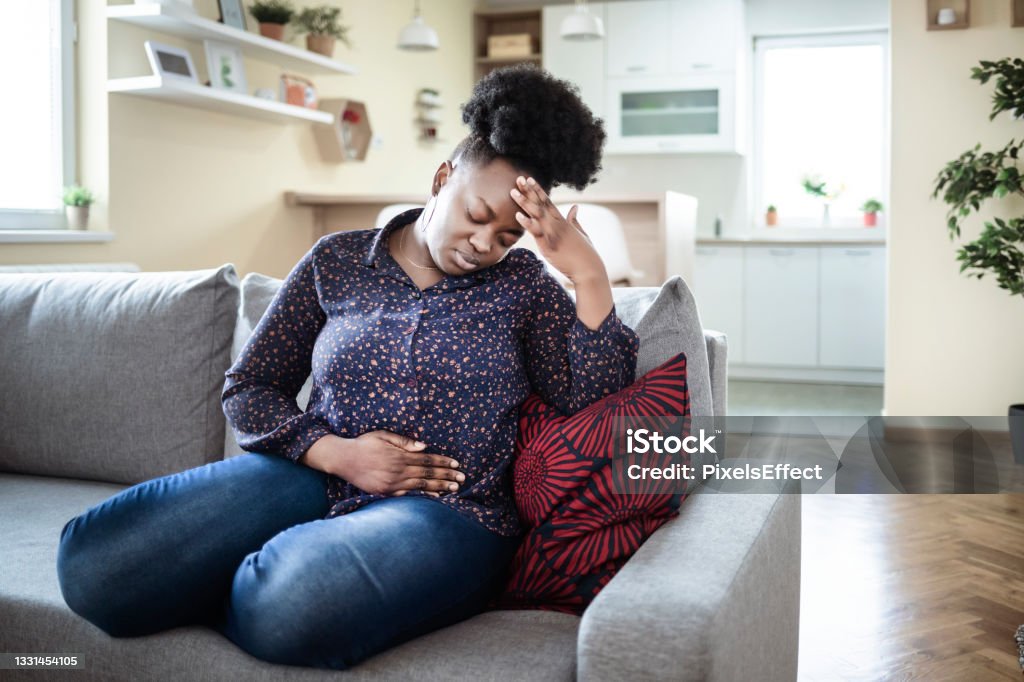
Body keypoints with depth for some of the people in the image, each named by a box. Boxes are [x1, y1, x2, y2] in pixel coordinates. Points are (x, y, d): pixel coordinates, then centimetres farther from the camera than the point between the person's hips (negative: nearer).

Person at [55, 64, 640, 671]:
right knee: (94, 563, -20)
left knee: (286, 608, -35)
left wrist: (591, 277, -15)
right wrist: (333, 452, -8)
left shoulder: (522, 284, 6)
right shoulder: (339, 261, 9)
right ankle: (258, 584, 6)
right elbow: (248, 387, 9)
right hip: (316, 477, 2)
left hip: (448, 510, -2)